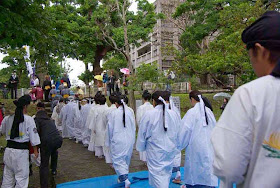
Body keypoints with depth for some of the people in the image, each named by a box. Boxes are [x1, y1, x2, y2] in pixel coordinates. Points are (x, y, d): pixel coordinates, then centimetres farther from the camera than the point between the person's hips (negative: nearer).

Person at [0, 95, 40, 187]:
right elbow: (33, 136, -7)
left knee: (8, 176, 18)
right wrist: (35, 150, 3)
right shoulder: (29, 119, -11)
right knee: (21, 177, 4)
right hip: (21, 151, -5)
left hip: (8, 150, 5)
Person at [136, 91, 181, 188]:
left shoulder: (149, 115, -15)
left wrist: (141, 147, 12)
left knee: (158, 173, 1)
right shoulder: (173, 114, -4)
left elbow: (142, 134, -5)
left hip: (155, 151, -4)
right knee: (167, 172, 20)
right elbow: (178, 132, 7)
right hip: (171, 150, 5)